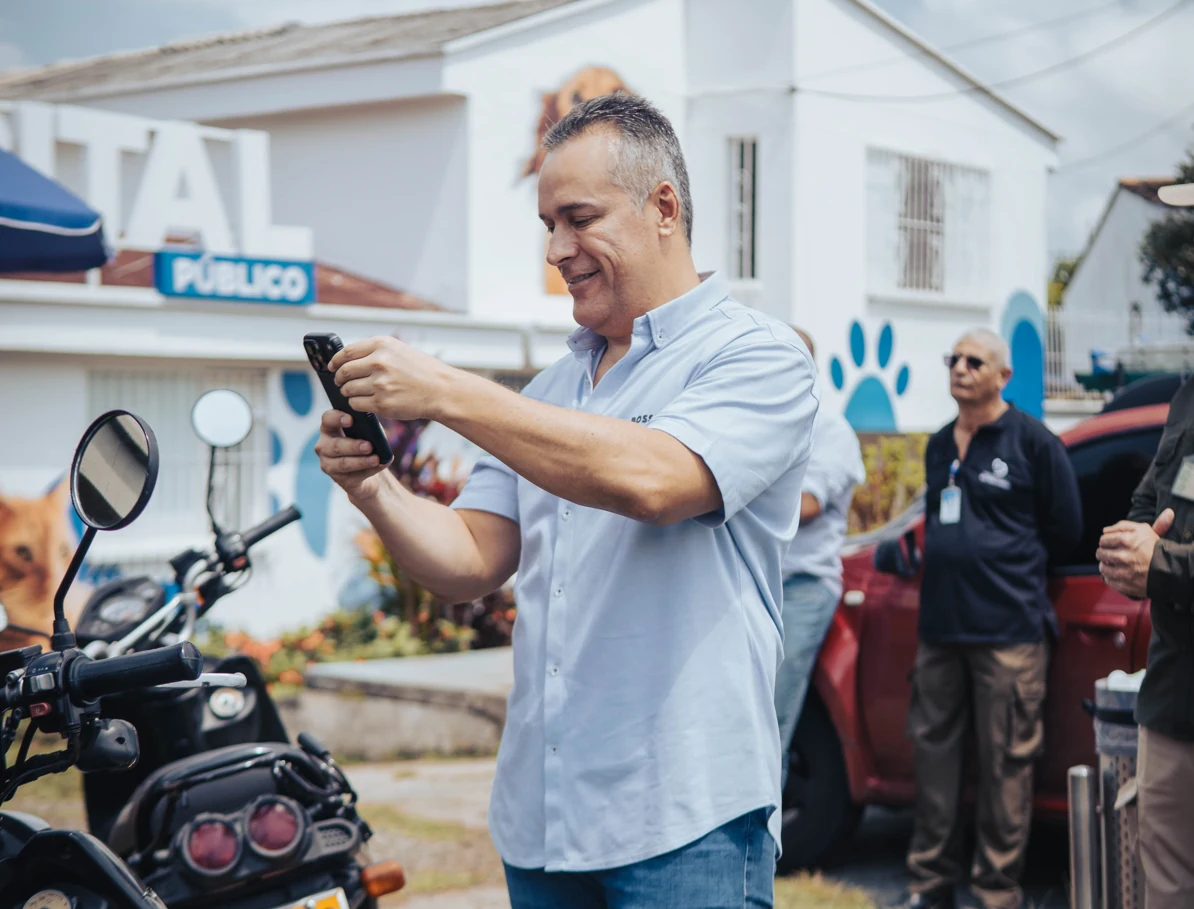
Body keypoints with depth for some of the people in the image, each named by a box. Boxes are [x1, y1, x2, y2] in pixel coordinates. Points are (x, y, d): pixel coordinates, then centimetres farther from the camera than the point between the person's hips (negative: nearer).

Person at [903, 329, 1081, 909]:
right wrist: (947, 563, 14)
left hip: (1008, 628, -6)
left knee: (1005, 762, -3)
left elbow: (1065, 528, 2)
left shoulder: (1033, 441, -4)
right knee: (933, 750, 9)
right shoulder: (939, 446, 15)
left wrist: (1015, 568, 9)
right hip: (940, 624, 6)